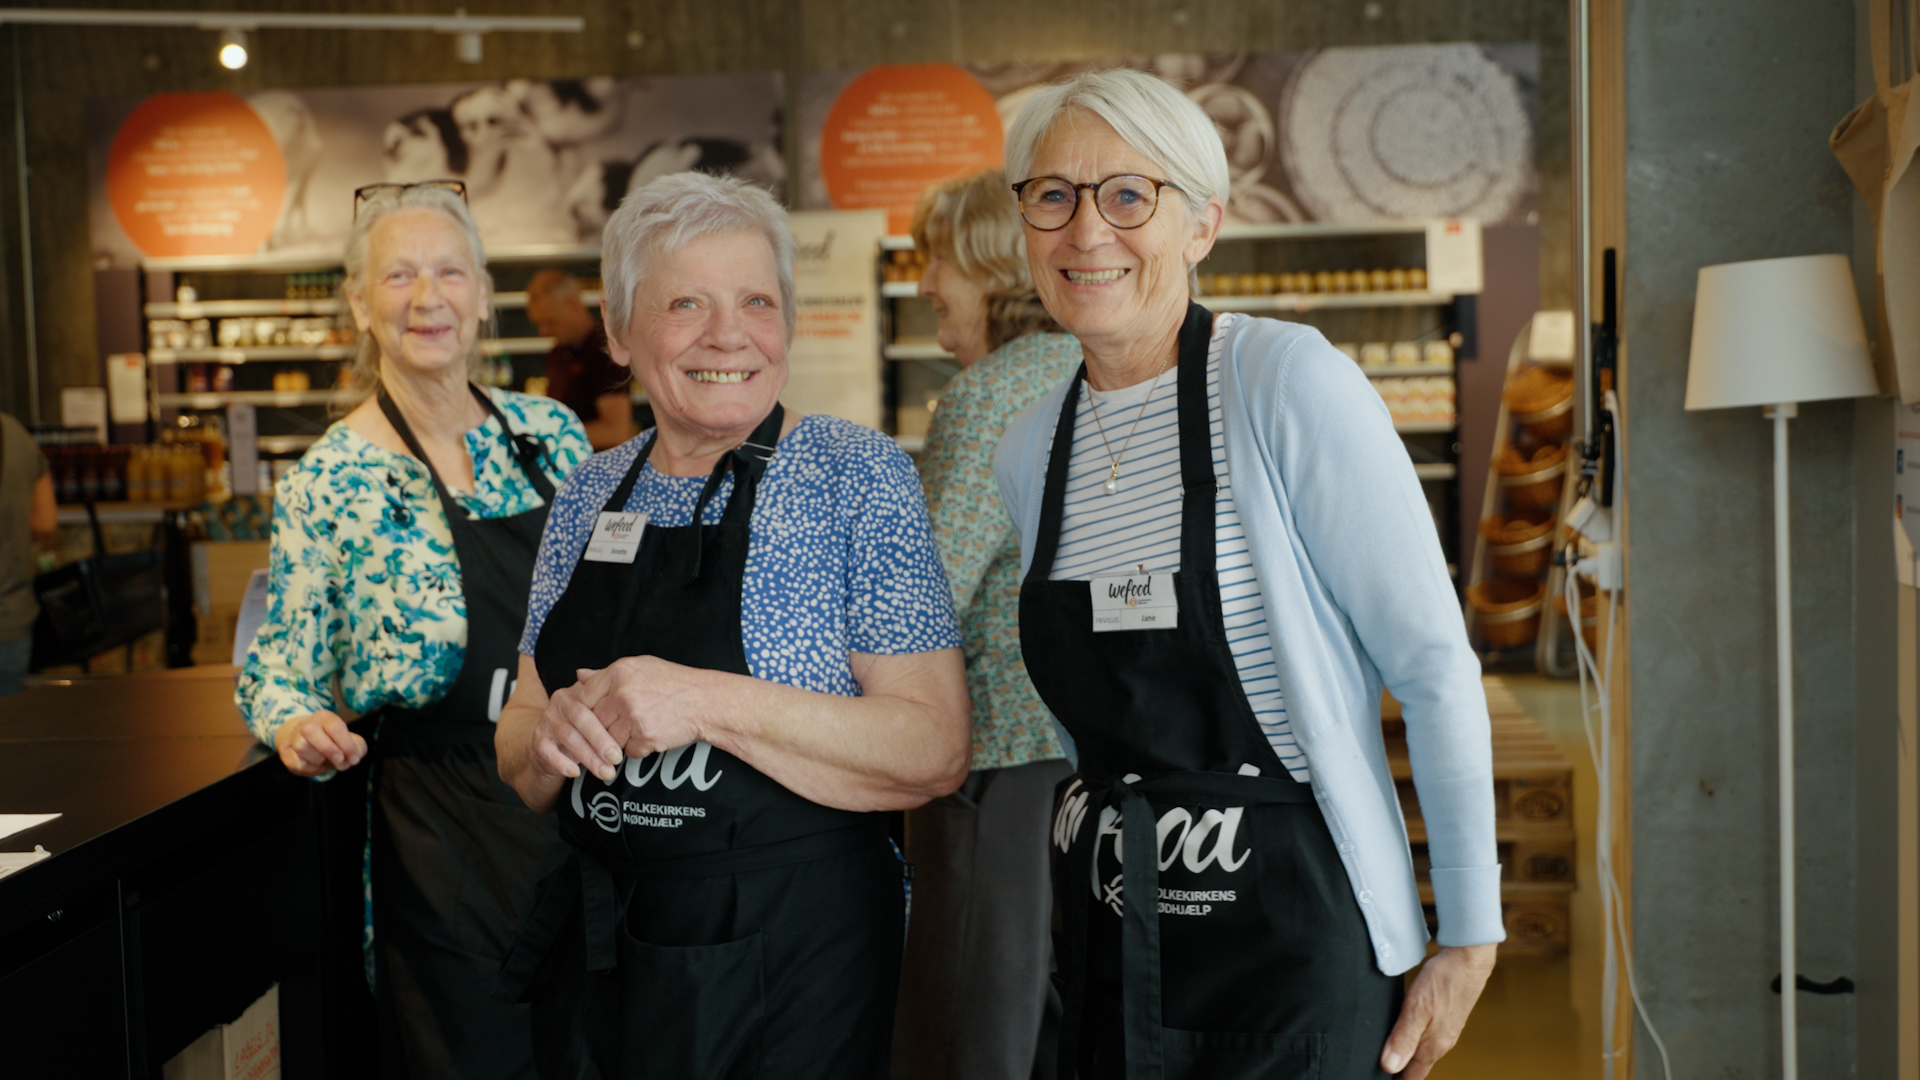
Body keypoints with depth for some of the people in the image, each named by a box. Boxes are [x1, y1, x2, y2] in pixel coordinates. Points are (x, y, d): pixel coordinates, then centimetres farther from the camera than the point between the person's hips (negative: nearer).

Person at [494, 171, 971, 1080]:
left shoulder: (856, 475, -10)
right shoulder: (590, 495, 5)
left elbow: (935, 751, -17)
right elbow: (524, 772, 10)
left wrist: (710, 701, -25)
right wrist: (554, 737, -12)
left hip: (796, 967, -4)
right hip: (600, 953, 5)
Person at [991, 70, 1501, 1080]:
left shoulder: (1288, 382, -13)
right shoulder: (1025, 450, 5)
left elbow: (1435, 664, -13)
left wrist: (1468, 937, -10)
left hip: (1291, 947, -5)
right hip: (1107, 949, 6)